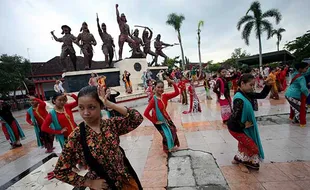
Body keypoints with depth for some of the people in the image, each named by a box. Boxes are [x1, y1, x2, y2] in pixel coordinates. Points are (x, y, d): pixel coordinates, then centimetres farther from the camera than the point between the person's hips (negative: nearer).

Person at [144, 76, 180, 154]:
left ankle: (172, 144, 48)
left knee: (173, 130, 17)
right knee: (166, 135, -2)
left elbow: (177, 93, -14)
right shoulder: (153, 100, -29)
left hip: (166, 117, 7)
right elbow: (146, 113, -30)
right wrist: (154, 121, -20)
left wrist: (172, 82, -26)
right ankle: (167, 149, 31)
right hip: (158, 120, -7)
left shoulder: (165, 96, -11)